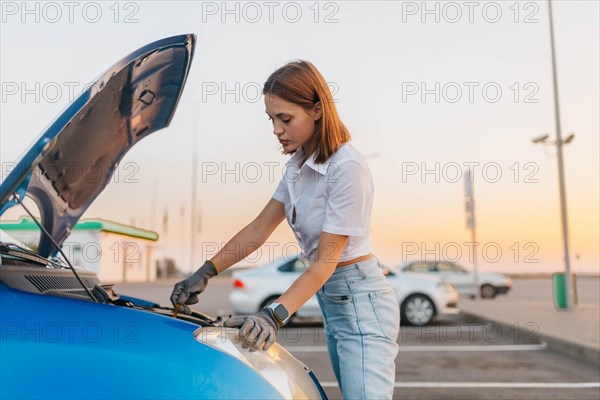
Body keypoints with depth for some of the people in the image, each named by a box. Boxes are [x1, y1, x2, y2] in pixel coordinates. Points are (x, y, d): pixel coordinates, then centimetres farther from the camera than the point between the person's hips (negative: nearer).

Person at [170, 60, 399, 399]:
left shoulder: (347, 168, -21)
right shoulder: (298, 167, 5)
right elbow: (259, 230, 6)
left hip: (359, 299, -8)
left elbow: (324, 262, -21)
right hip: (330, 297, 8)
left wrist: (274, 316, -29)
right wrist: (206, 273, -1)